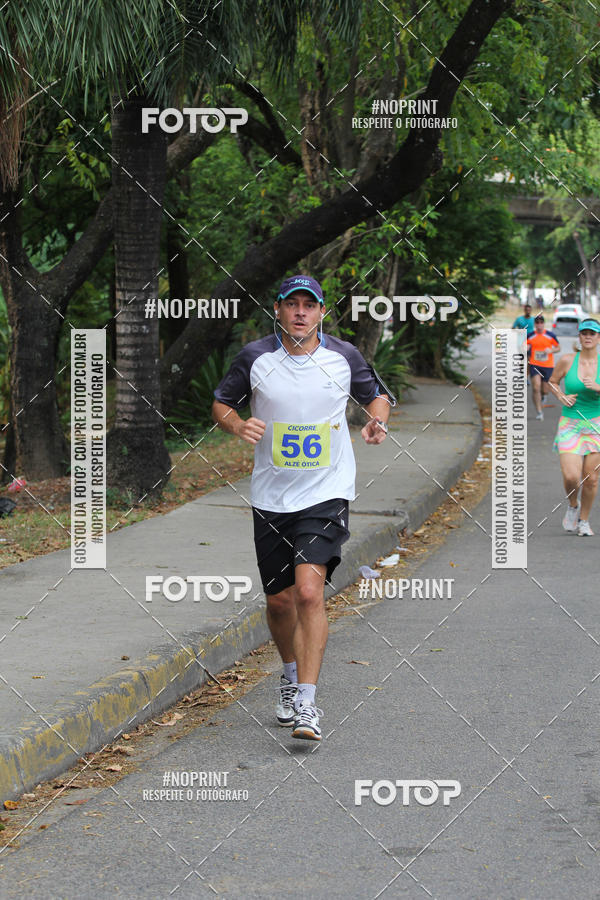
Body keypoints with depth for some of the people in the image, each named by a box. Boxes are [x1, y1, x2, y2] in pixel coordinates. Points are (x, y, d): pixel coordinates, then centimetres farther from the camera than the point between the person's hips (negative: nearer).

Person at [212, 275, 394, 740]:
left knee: (309, 591, -19)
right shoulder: (256, 356, -3)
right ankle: (292, 674, 39)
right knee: (279, 600, 10)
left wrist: (377, 420, -8)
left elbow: (376, 394, 14)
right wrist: (239, 425, -12)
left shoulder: (344, 356, -3)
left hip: (326, 493, -2)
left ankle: (307, 702, -15)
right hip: (271, 497, 2)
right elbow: (222, 403, 10)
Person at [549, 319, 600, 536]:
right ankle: (572, 505, 19)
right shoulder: (567, 360, -2)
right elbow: (552, 381, 13)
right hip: (569, 424, -1)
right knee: (571, 477, -14)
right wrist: (562, 396, -4)